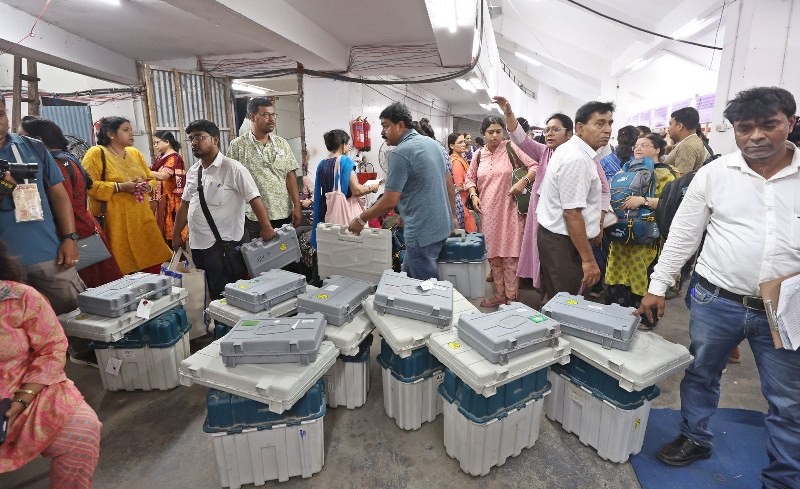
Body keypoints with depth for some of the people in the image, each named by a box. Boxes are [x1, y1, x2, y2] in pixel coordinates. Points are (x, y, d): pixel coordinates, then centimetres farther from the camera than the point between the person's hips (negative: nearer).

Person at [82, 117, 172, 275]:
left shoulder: (135, 153, 15)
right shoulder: (96, 153, -5)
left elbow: (151, 178, 20)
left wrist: (147, 186, -2)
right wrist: (120, 187, -20)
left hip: (142, 219, 6)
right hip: (117, 223, -6)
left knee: (153, 266, 5)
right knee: (124, 268, -4)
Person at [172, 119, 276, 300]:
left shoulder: (232, 168, -11)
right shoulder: (193, 171, 11)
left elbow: (255, 198, -16)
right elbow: (185, 204, 18)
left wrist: (266, 228, -23)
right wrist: (176, 234, 18)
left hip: (223, 244, -7)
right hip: (197, 244, 7)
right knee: (205, 295, 16)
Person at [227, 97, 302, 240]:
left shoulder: (282, 144, 7)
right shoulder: (237, 146, -2)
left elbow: (290, 176, 5)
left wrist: (297, 206, -2)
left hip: (284, 214, 3)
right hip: (254, 217, -3)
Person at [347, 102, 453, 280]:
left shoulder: (400, 153, -17)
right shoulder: (433, 143, 10)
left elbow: (390, 201, -20)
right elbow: (447, 183, 16)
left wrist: (361, 220, -6)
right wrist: (452, 216, 25)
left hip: (423, 231, -9)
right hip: (441, 224, 9)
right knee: (409, 276, 21)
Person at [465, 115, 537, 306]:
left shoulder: (511, 148, -2)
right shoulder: (478, 155, 11)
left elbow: (535, 167, -2)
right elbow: (470, 178, 19)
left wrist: (524, 181, -18)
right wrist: (473, 195, 3)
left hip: (510, 210, -4)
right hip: (488, 212, 5)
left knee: (510, 256, -1)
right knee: (493, 255, 11)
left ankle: (511, 297, 11)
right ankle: (499, 294, 25)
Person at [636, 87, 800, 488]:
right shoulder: (714, 173, -3)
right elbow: (682, 234, 1)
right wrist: (657, 286, 0)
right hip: (716, 301, 0)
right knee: (700, 375, 17)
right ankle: (695, 438, 40)